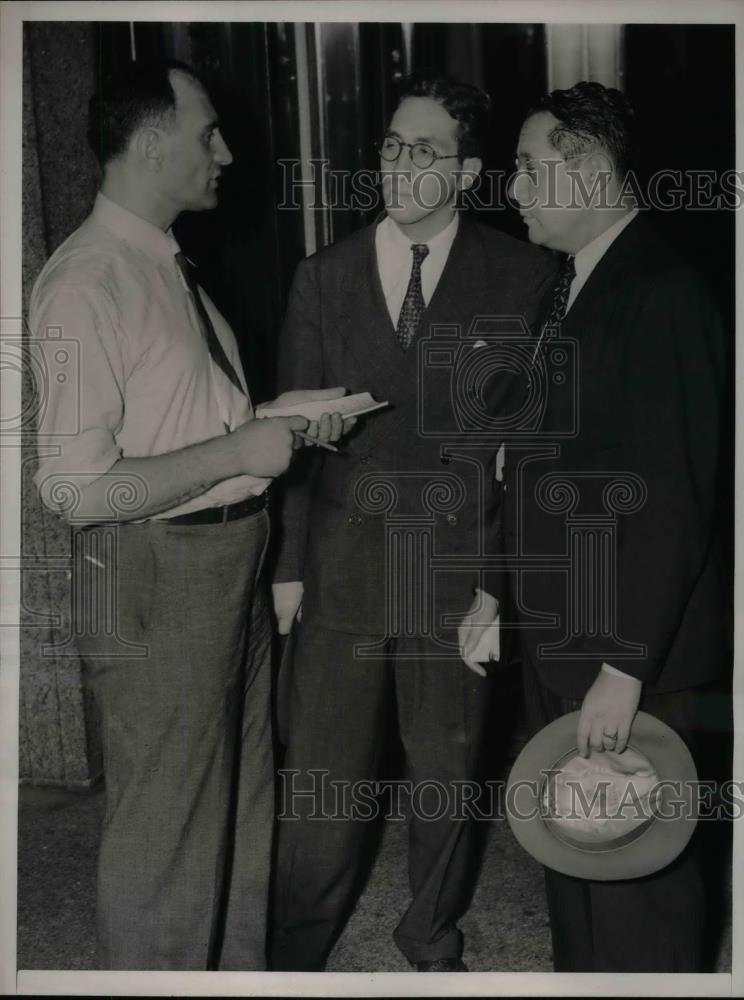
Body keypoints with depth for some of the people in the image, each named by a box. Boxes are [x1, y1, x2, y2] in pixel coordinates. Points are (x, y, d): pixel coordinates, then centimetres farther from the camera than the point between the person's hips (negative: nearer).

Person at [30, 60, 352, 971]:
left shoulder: (170, 267, 10)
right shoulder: (84, 285, -19)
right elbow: (76, 489, -24)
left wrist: (278, 414, 5)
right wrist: (240, 451, -20)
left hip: (231, 570, 9)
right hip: (155, 586, -9)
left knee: (244, 805, 23)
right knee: (166, 834, 7)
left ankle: (241, 968, 43)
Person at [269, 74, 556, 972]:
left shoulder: (520, 275, -1)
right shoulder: (325, 276, 4)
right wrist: (287, 563, 2)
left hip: (459, 557, -1)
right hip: (346, 551, 1)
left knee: (445, 767, 14)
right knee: (322, 769, 5)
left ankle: (433, 941, 36)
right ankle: (296, 949, 26)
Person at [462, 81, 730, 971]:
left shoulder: (661, 297, -18)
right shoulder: (568, 289, 9)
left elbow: (673, 499, -23)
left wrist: (625, 670, -22)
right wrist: (498, 588, 15)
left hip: (632, 648, -8)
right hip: (554, 631, 9)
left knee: (634, 868, 6)